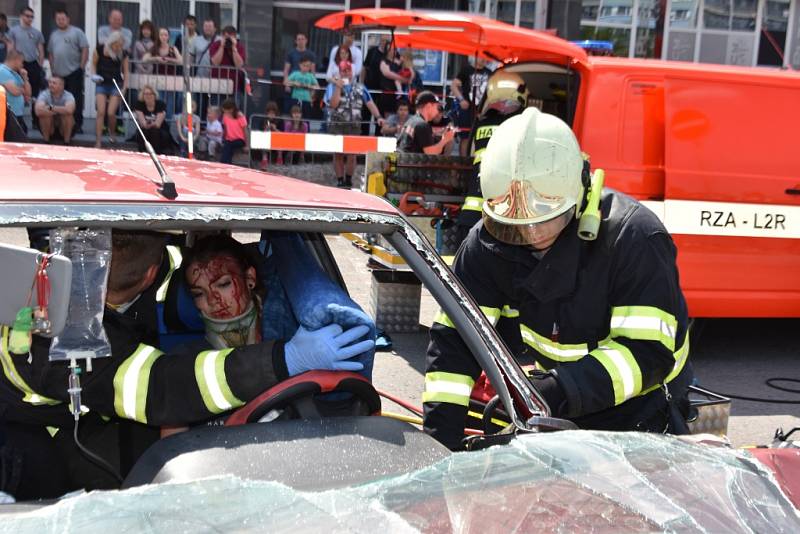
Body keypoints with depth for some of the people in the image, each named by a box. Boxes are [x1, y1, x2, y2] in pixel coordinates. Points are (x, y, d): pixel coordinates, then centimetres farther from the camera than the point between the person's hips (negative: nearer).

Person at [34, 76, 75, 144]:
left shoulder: (68, 96, -18)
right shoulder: (44, 94, -15)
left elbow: (69, 110, -41)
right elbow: (38, 111, -34)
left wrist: (51, 107, -29)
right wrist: (60, 111, -29)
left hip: (66, 128, -1)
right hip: (48, 128, 1)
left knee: (68, 115, -29)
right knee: (44, 113, -26)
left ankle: (67, 142, -14)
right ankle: (46, 141, -10)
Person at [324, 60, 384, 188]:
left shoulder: (360, 87, 11)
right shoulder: (333, 86, 5)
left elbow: (370, 103, 4)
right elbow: (333, 104, -9)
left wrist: (378, 116, -10)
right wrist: (338, 87, -13)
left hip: (354, 126, 1)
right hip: (337, 126, -1)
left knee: (352, 154, -1)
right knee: (338, 154, 1)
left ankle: (348, 180, 11)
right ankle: (340, 181, 8)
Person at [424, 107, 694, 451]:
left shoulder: (634, 236, -26)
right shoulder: (489, 241, -12)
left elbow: (650, 352, -29)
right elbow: (454, 336, -13)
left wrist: (563, 390, -40)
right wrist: (439, 431, -23)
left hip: (638, 407, -3)